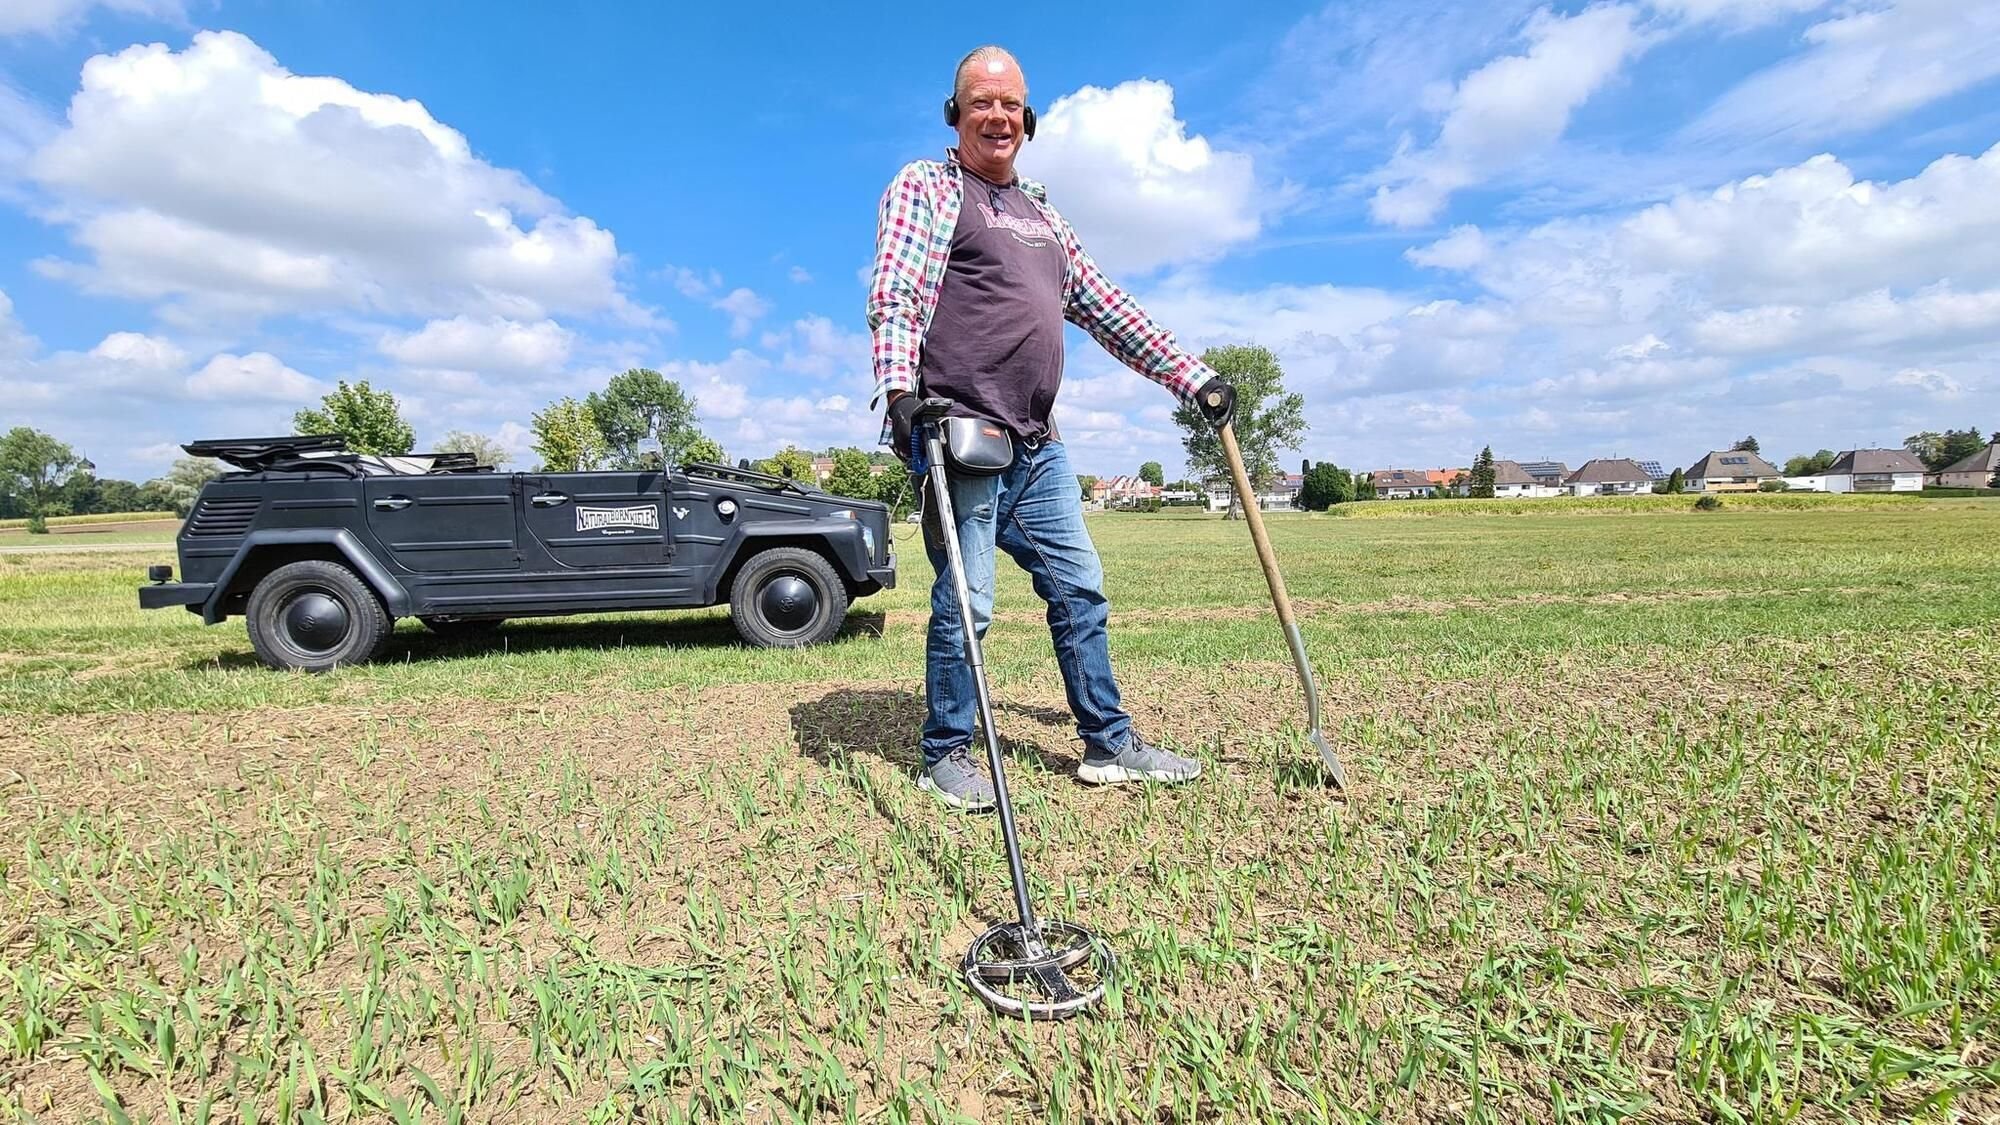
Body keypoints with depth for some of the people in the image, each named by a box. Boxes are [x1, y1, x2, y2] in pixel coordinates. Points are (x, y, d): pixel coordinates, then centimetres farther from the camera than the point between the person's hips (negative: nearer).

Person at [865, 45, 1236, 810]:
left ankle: (1108, 744, 18)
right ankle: (946, 757, 12)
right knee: (965, 603, -5)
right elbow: (894, 298, -11)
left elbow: (1108, 310, 25)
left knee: (1081, 590, 7)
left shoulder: (1041, 213, 25)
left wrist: (1193, 378, 20)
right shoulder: (925, 186, 5)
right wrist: (898, 390, -28)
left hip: (1038, 445, 7)